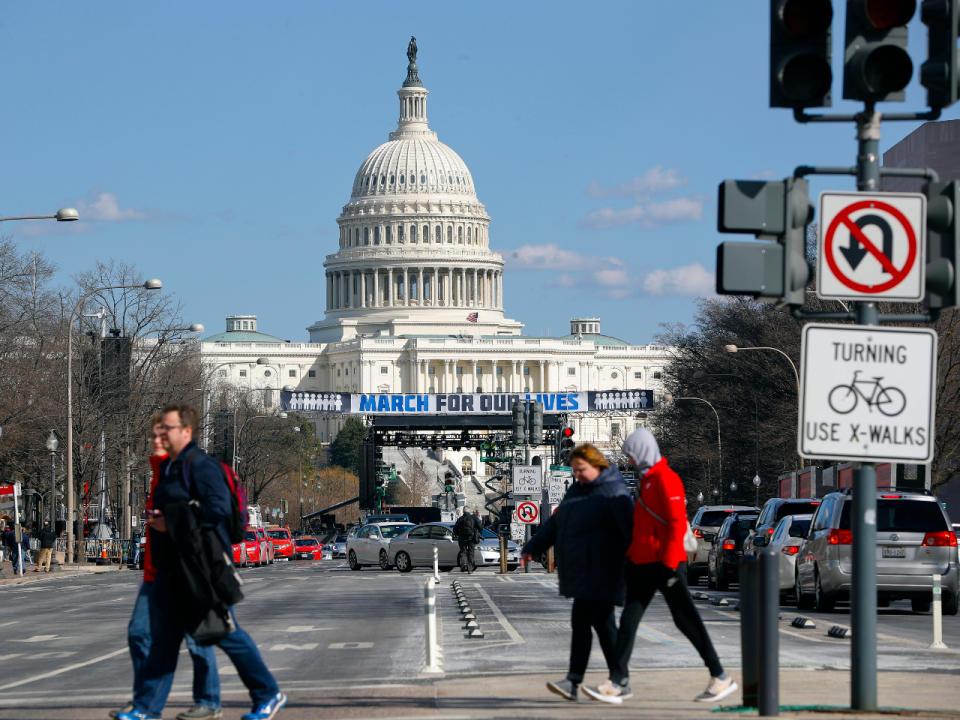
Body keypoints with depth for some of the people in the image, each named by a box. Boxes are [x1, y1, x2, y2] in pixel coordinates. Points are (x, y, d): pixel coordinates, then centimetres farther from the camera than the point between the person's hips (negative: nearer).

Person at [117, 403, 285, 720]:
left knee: (226, 633, 0)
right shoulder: (168, 468, 15)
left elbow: (218, 508, -24)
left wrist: (171, 522, -19)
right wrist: (158, 518, 6)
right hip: (171, 568, 9)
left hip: (201, 567, -9)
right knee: (162, 637, 5)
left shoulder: (201, 466, -14)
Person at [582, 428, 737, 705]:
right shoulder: (647, 480, 17)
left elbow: (677, 523, -19)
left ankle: (720, 678, 5)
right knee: (628, 620, 3)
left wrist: (669, 562, -22)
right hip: (643, 563, 10)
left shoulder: (665, 480, -13)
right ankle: (618, 683, 2)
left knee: (686, 620, -3)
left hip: (664, 564, -9)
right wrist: (630, 555, 22)